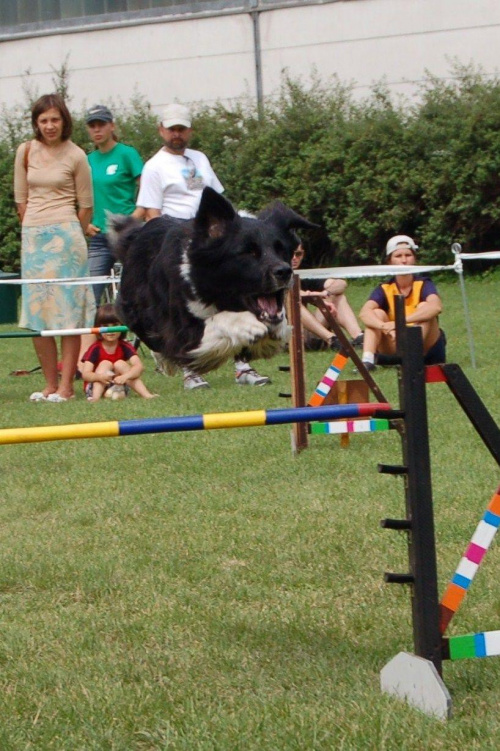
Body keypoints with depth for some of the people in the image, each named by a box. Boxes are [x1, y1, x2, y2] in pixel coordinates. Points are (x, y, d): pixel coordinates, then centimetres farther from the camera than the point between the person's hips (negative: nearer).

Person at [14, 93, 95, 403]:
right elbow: (21, 198, 13)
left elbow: (85, 205, 4)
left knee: (68, 309, -5)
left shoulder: (75, 155, -3)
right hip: (33, 237, 4)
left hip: (65, 235, -4)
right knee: (37, 311, 4)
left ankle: (66, 386, -5)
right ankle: (50, 385, 9)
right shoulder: (26, 152, 6)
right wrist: (35, 229, 12)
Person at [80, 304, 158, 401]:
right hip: (96, 386, -2)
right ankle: (96, 396, -43)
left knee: (120, 364, -20)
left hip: (119, 385, 2)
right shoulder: (95, 348, -14)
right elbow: (85, 374, -24)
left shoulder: (125, 347, -8)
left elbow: (139, 367, -22)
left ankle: (146, 395, -32)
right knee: (106, 364, -21)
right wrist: (100, 376, -46)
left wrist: (125, 376, -43)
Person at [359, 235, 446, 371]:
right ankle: (367, 360, -37)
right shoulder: (384, 289, -4)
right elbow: (365, 312, -24)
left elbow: (436, 306, -34)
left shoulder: (423, 285, -10)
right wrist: (385, 326, -45)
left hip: (426, 348, -2)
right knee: (377, 313, -17)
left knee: (424, 307, -22)